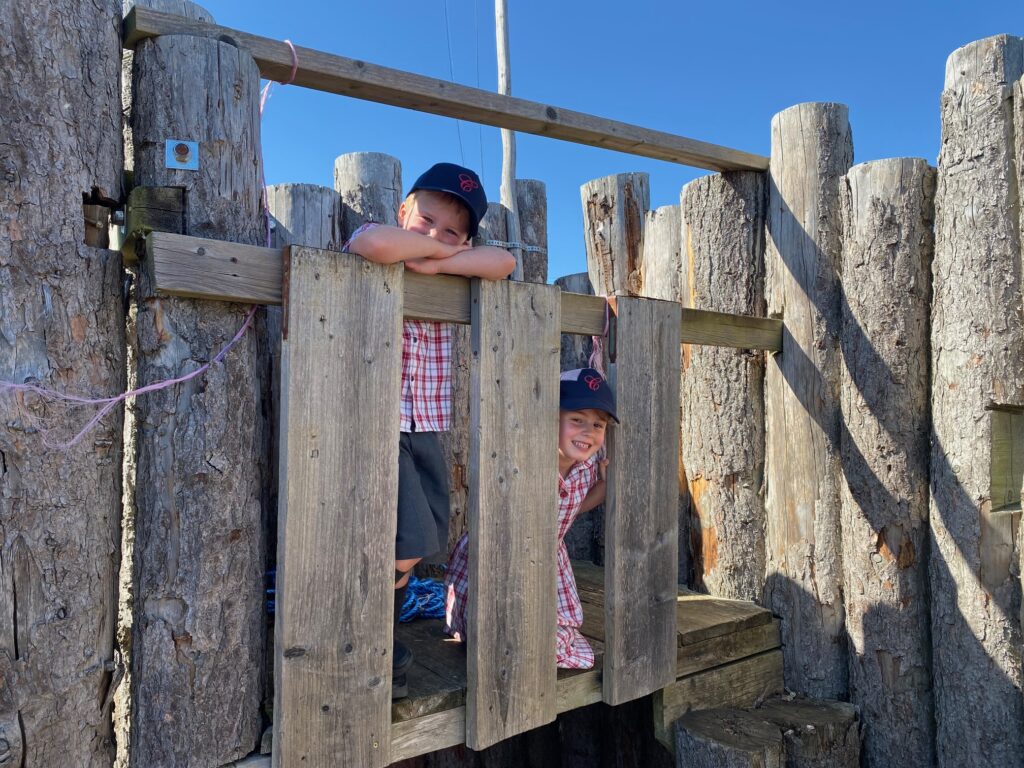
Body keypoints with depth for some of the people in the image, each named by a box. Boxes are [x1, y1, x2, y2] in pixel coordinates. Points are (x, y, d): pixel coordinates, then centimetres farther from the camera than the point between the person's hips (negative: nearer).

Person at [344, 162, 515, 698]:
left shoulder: (446, 273, 12)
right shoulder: (372, 246, -3)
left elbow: (502, 263, -5)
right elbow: (375, 243, -30)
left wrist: (439, 261, -15)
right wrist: (427, 247, -12)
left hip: (426, 426, 7)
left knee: (421, 544, 12)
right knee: (405, 544, -10)